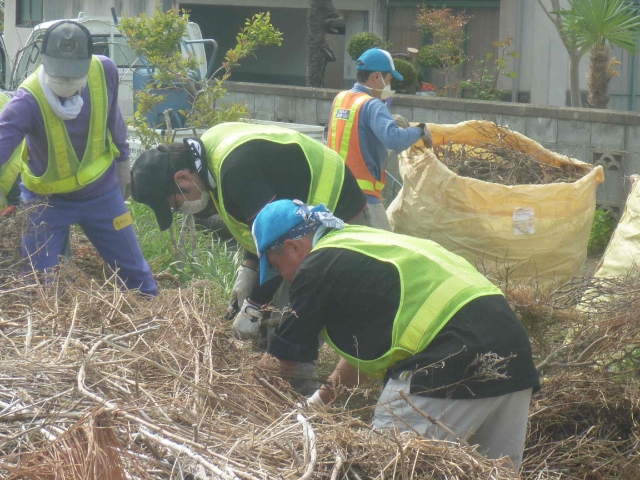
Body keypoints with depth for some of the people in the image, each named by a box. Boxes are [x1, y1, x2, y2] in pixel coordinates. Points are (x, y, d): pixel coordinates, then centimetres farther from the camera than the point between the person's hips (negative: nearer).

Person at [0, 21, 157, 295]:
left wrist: (122, 158, 14)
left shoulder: (104, 72, -21)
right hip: (47, 198, -3)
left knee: (134, 270, 15)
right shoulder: (28, 100, -33)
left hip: (101, 191, 3)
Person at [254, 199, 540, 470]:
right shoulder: (362, 242, 26)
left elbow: (281, 361, 7)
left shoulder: (319, 265, -1)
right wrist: (323, 396, 40)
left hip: (455, 360, -10)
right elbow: (366, 342, 36)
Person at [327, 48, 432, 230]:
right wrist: (419, 131, -10)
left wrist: (393, 122, 14)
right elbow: (394, 139, -27)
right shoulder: (372, 105, -14)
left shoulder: (340, 99, 10)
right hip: (362, 194, -8)